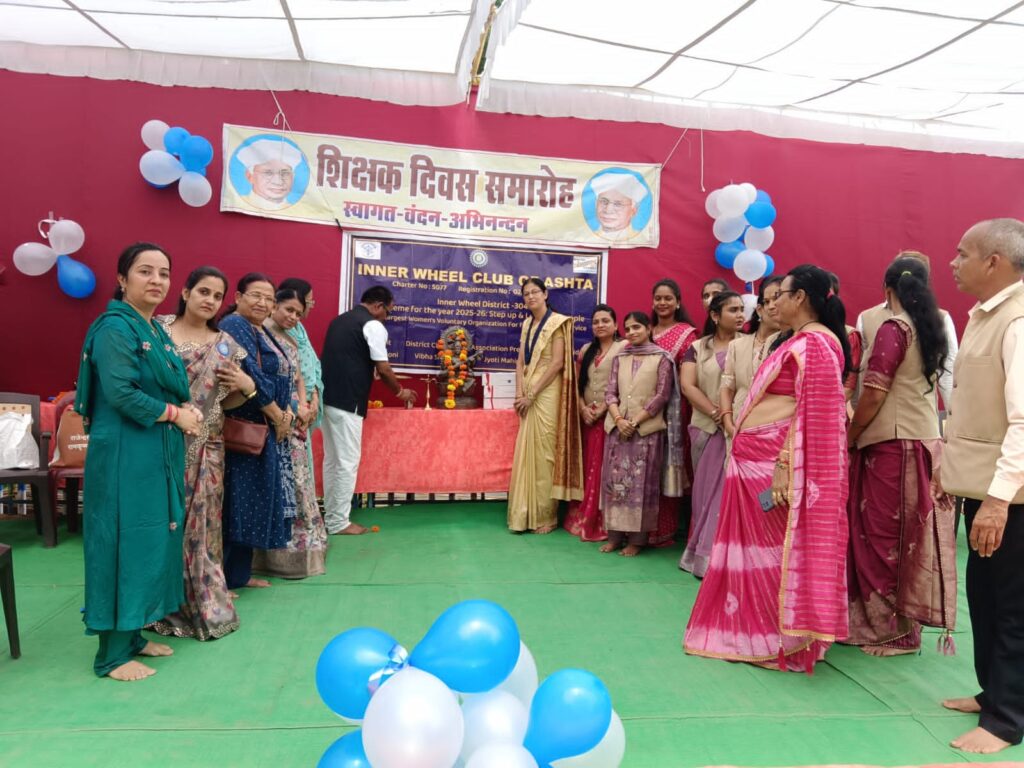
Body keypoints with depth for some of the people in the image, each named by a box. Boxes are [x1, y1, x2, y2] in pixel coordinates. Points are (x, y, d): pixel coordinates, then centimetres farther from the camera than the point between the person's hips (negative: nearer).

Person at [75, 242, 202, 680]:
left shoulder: (155, 330, 15)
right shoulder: (115, 326, -13)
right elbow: (120, 393, -22)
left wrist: (184, 410, -1)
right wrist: (175, 414, -13)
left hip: (159, 452, 9)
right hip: (125, 454, -9)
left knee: (152, 540, 13)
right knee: (125, 542, -3)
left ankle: (132, 635, 26)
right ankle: (112, 654, 8)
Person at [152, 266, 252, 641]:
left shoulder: (225, 346, 7)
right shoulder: (158, 328, 1)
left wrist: (248, 387, -6)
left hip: (203, 448, 2)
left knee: (199, 523, 6)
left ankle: (202, 604, 19)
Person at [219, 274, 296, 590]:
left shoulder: (261, 331, 17)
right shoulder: (235, 326, -12)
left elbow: (277, 377, 17)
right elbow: (251, 377, -21)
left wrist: (286, 411, 0)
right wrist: (279, 417, -13)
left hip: (266, 429, 10)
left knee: (252, 502, 13)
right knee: (236, 502, -5)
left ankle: (240, 573, 23)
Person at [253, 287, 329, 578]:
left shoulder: (291, 341, 18)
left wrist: (304, 407, -1)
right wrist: (294, 409, -14)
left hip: (295, 423, 9)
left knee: (297, 482, 12)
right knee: (279, 485, -6)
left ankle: (298, 549, 21)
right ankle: (283, 554, 1)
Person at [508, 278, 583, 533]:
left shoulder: (557, 322, -6)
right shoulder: (527, 324, 15)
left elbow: (558, 363, -13)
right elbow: (521, 361, 12)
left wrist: (531, 394, -14)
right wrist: (520, 392, -4)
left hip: (547, 394, -6)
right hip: (528, 395, 7)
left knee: (544, 453, -4)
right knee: (526, 453, 6)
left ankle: (546, 516, 7)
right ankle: (525, 515, 13)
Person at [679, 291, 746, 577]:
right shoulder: (697, 348, 8)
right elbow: (688, 386, -3)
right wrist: (716, 413, -14)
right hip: (706, 429, 1)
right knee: (706, 489, 6)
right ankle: (704, 552, 15)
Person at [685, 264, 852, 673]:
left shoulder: (814, 343, -14)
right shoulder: (803, 342, 16)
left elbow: (813, 415, -21)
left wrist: (784, 469, -24)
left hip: (772, 463, -10)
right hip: (758, 460, 10)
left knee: (774, 548, 1)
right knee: (757, 544, 15)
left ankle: (780, 639, 14)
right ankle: (754, 629, 27)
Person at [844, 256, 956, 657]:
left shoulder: (893, 328, -11)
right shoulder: (932, 329, 12)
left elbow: (874, 395, -16)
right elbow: (928, 386, 16)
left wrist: (848, 438, -4)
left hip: (892, 443, -8)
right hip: (925, 439, 8)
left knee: (882, 536, 0)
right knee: (910, 535, 13)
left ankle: (893, 629, 6)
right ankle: (908, 620, 21)